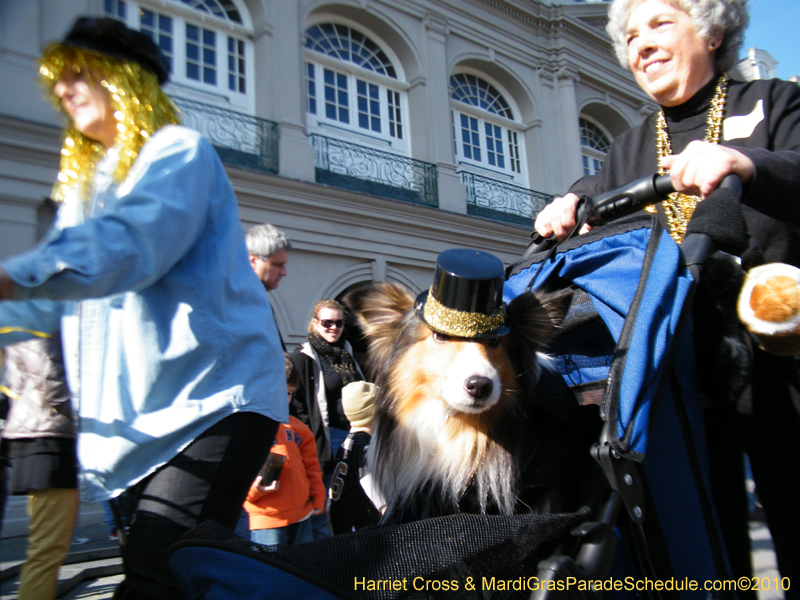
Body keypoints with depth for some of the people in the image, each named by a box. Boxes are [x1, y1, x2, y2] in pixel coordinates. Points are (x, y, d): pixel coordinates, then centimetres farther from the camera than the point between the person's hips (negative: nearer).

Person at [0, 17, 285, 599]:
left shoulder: (179, 151, -4)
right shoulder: (85, 180, 23)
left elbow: (128, 245, -25)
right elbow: (57, 293, 18)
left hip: (211, 395, -9)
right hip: (136, 412, 9)